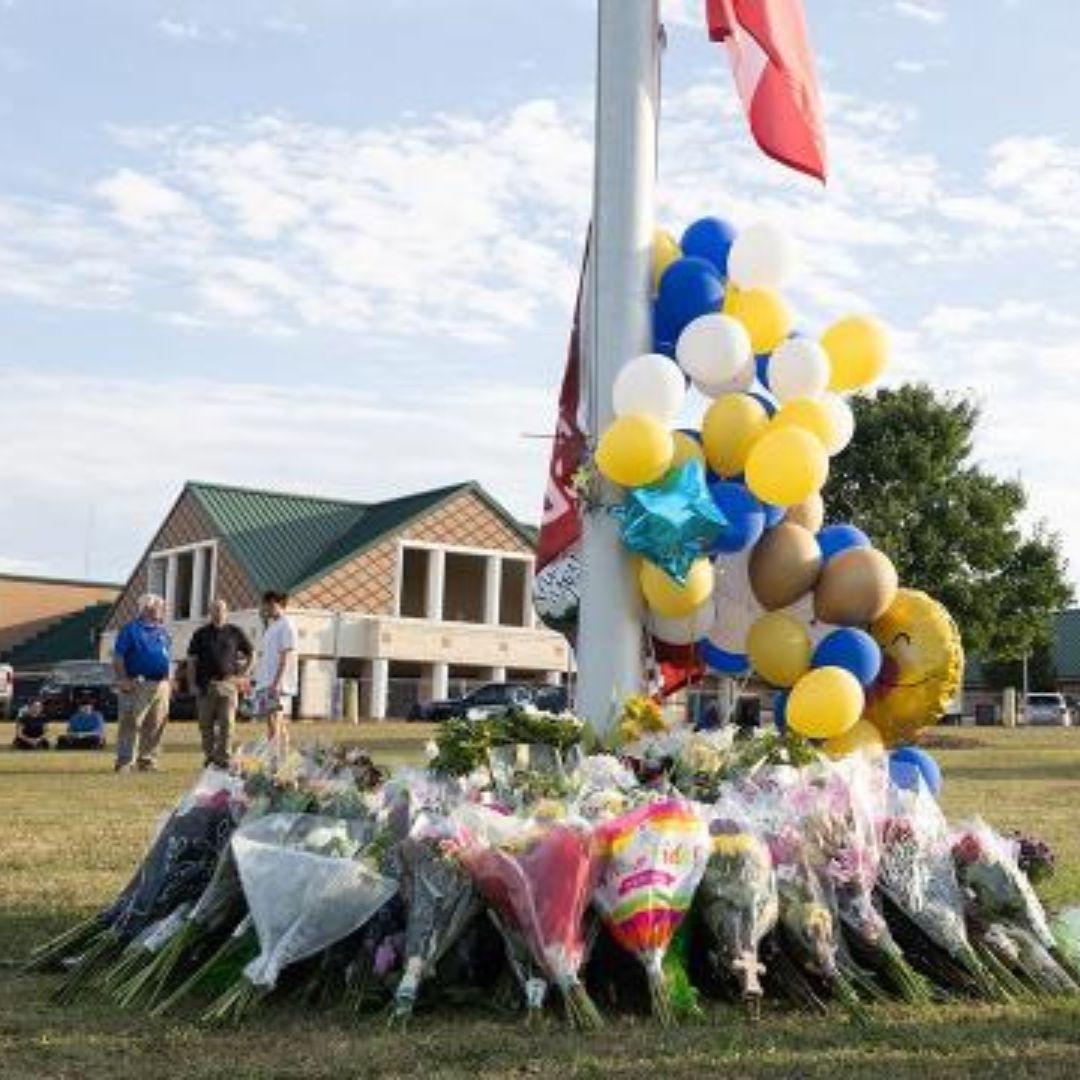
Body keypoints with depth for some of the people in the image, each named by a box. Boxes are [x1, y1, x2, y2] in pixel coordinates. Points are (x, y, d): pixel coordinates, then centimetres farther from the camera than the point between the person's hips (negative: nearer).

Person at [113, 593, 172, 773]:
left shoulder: (162, 632, 18)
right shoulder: (131, 630, -1)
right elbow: (118, 657, -5)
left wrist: (168, 682, 15)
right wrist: (123, 679, -14)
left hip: (160, 685, 6)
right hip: (137, 684, -6)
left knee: (155, 725, 6)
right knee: (130, 723, -7)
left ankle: (147, 761, 13)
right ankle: (124, 761, -4)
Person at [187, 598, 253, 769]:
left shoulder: (235, 633, 6)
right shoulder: (201, 634, 7)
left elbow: (251, 653, 16)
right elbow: (191, 660, 7)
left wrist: (242, 673, 7)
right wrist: (192, 684, -1)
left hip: (228, 684, -1)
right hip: (205, 685, 1)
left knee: (227, 723, -7)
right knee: (206, 724, 6)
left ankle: (224, 757, -4)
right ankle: (209, 756, 17)